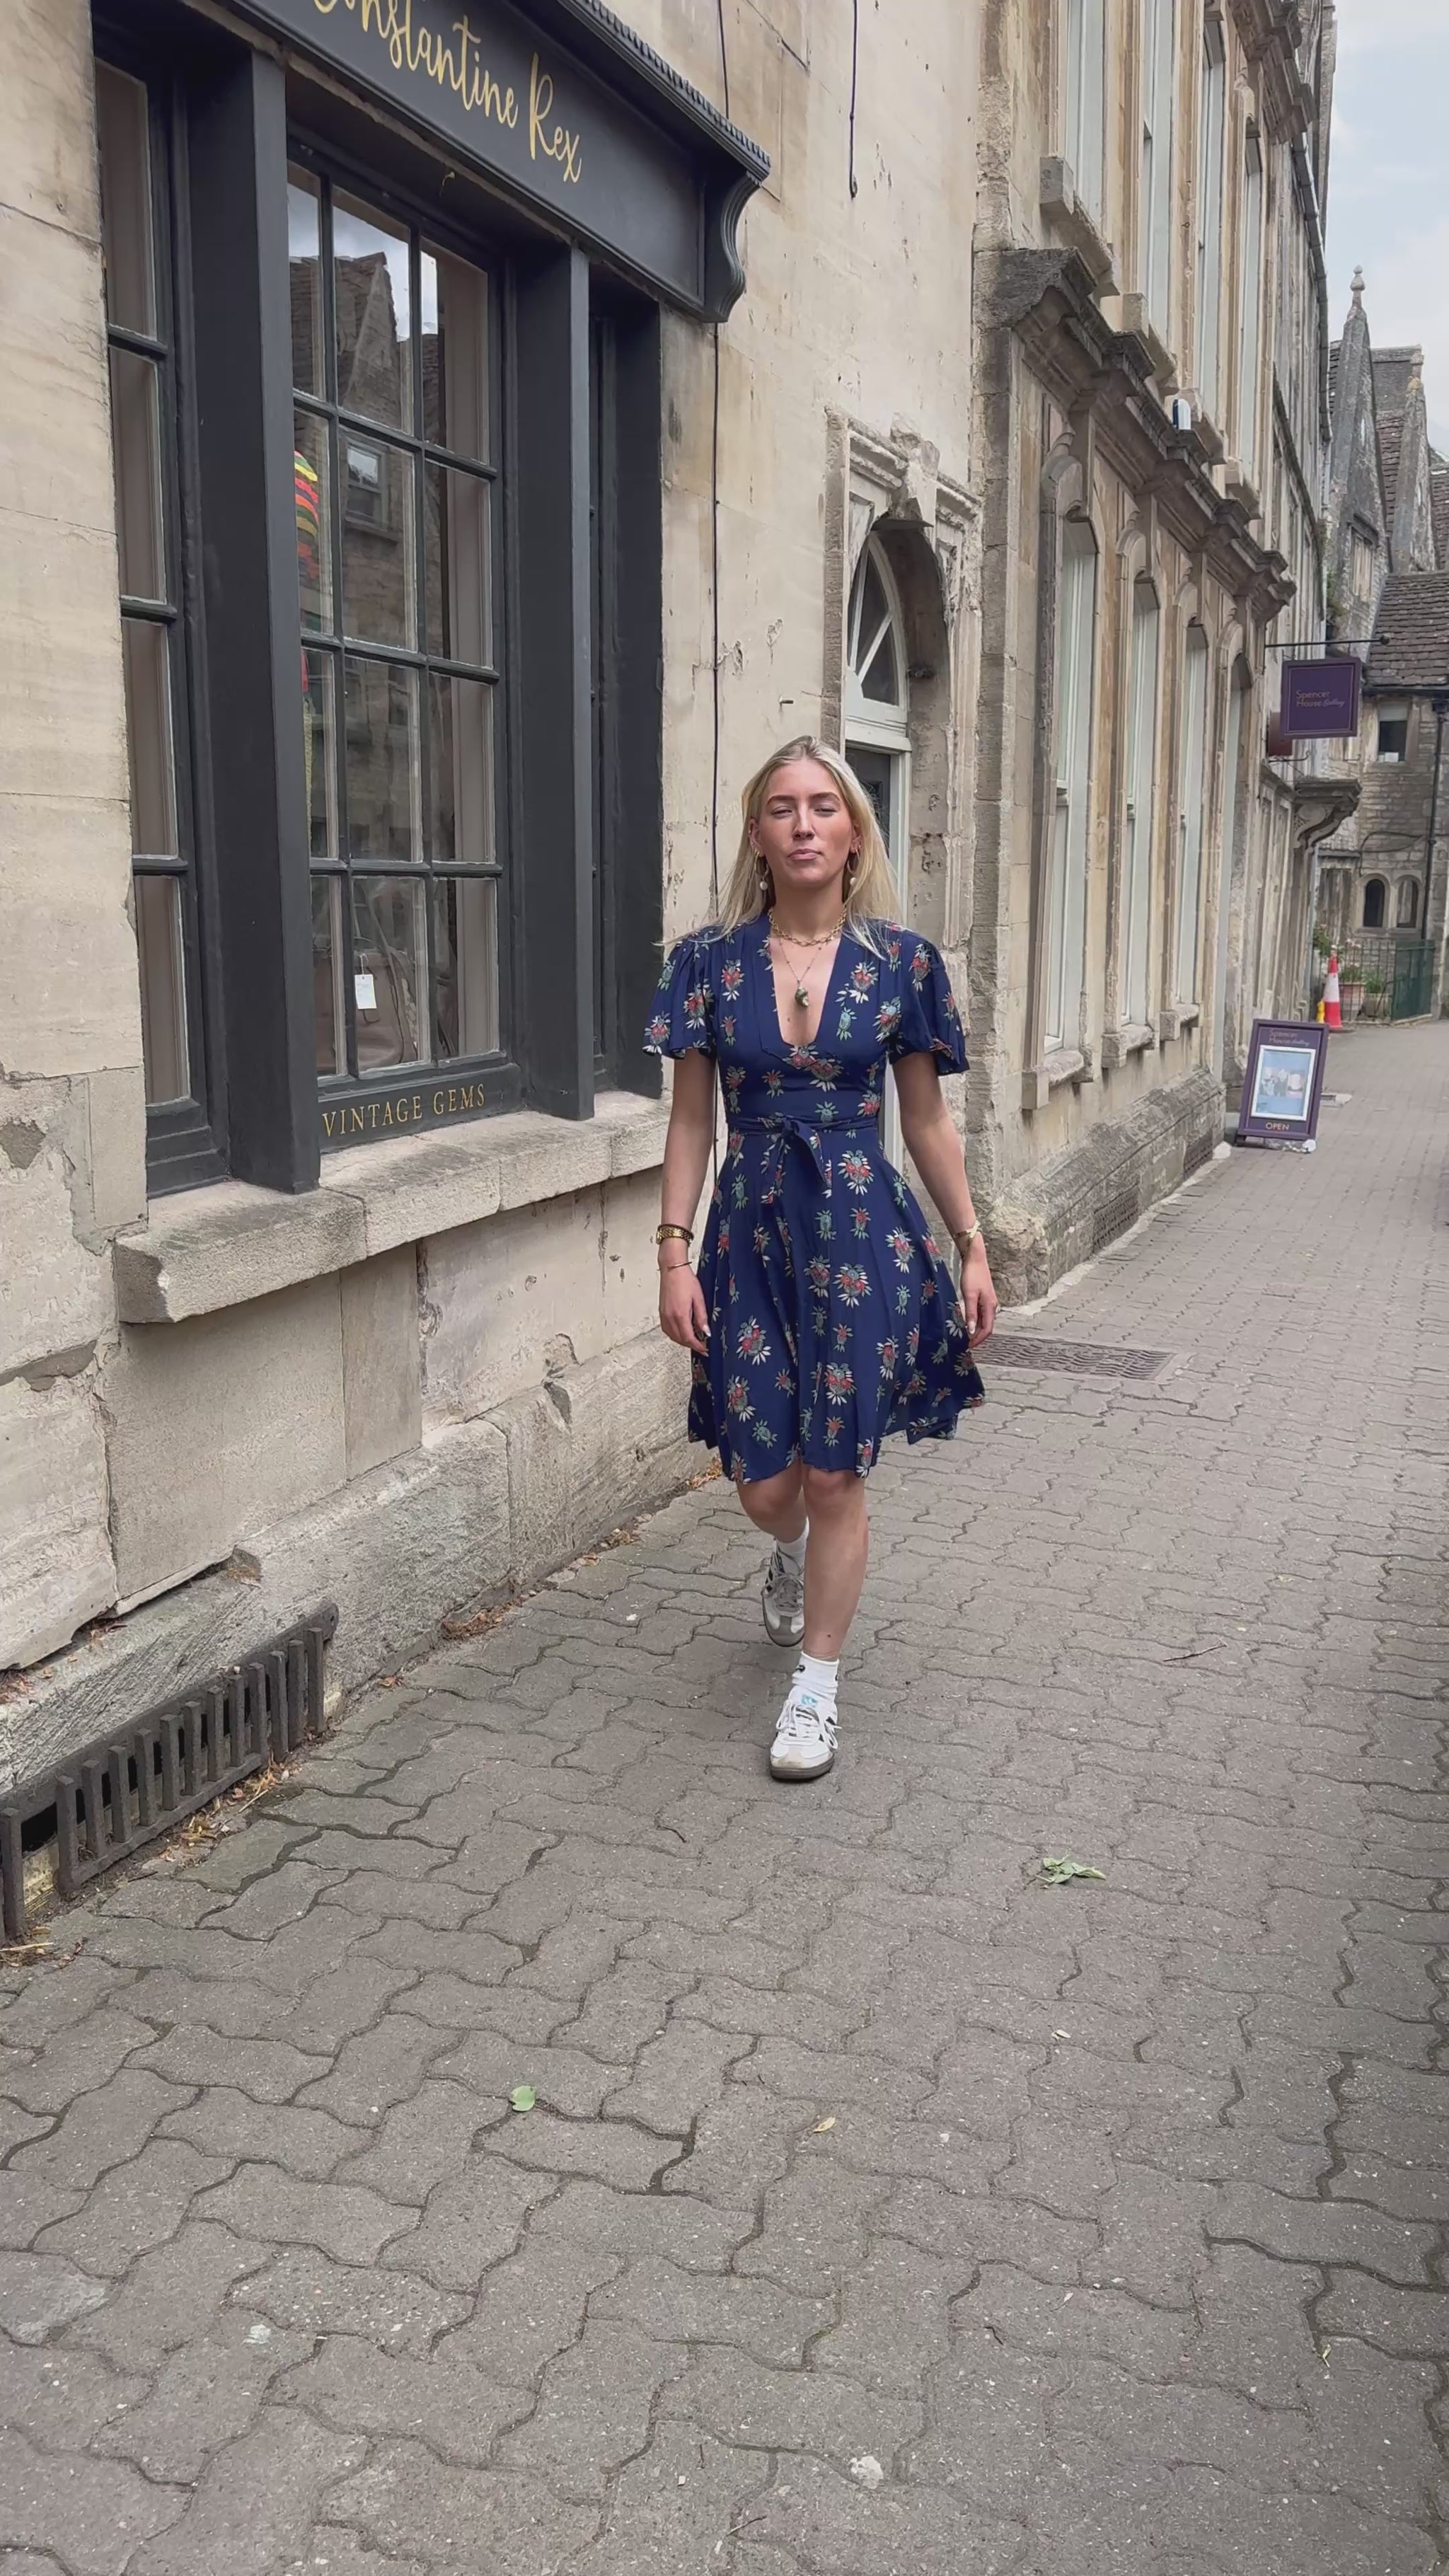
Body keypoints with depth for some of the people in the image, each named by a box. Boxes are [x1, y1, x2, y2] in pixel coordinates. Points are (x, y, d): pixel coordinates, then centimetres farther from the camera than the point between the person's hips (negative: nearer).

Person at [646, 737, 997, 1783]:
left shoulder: (899, 962, -1)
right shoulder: (711, 961, 1)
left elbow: (927, 1120, 5)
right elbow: (691, 1119, 3)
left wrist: (972, 1246, 5)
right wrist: (675, 1253, -3)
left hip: (863, 1227, -1)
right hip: (750, 1226, 2)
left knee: (834, 1472, 1)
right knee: (763, 1479, 5)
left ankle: (817, 1686, 19)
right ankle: (794, 1555, 44)